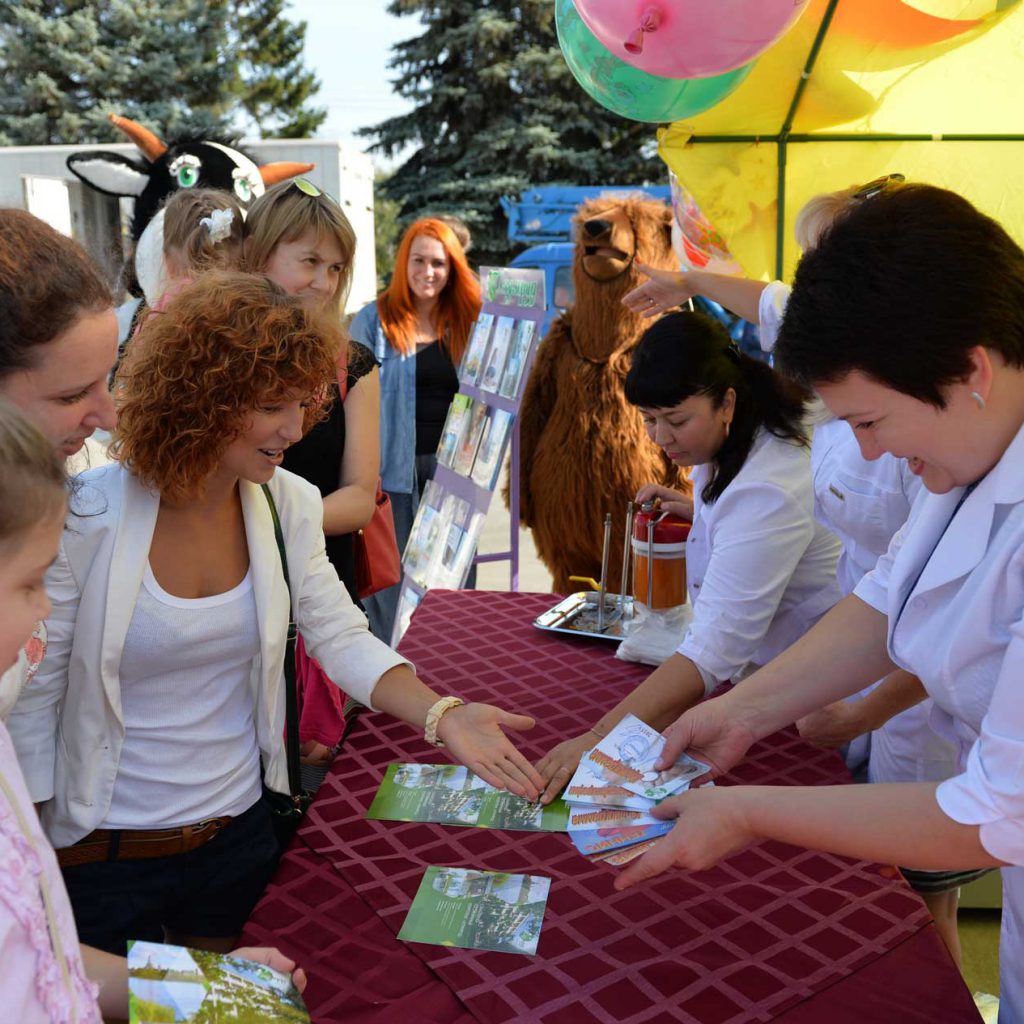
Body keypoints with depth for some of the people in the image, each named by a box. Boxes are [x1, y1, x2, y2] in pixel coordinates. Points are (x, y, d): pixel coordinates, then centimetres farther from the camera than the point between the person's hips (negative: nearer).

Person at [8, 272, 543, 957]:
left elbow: (343, 639, -6)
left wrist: (442, 714, -22)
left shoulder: (288, 504, -8)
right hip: (105, 850, -4)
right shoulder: (87, 518, -21)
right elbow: (34, 696, -14)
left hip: (240, 828, 4)